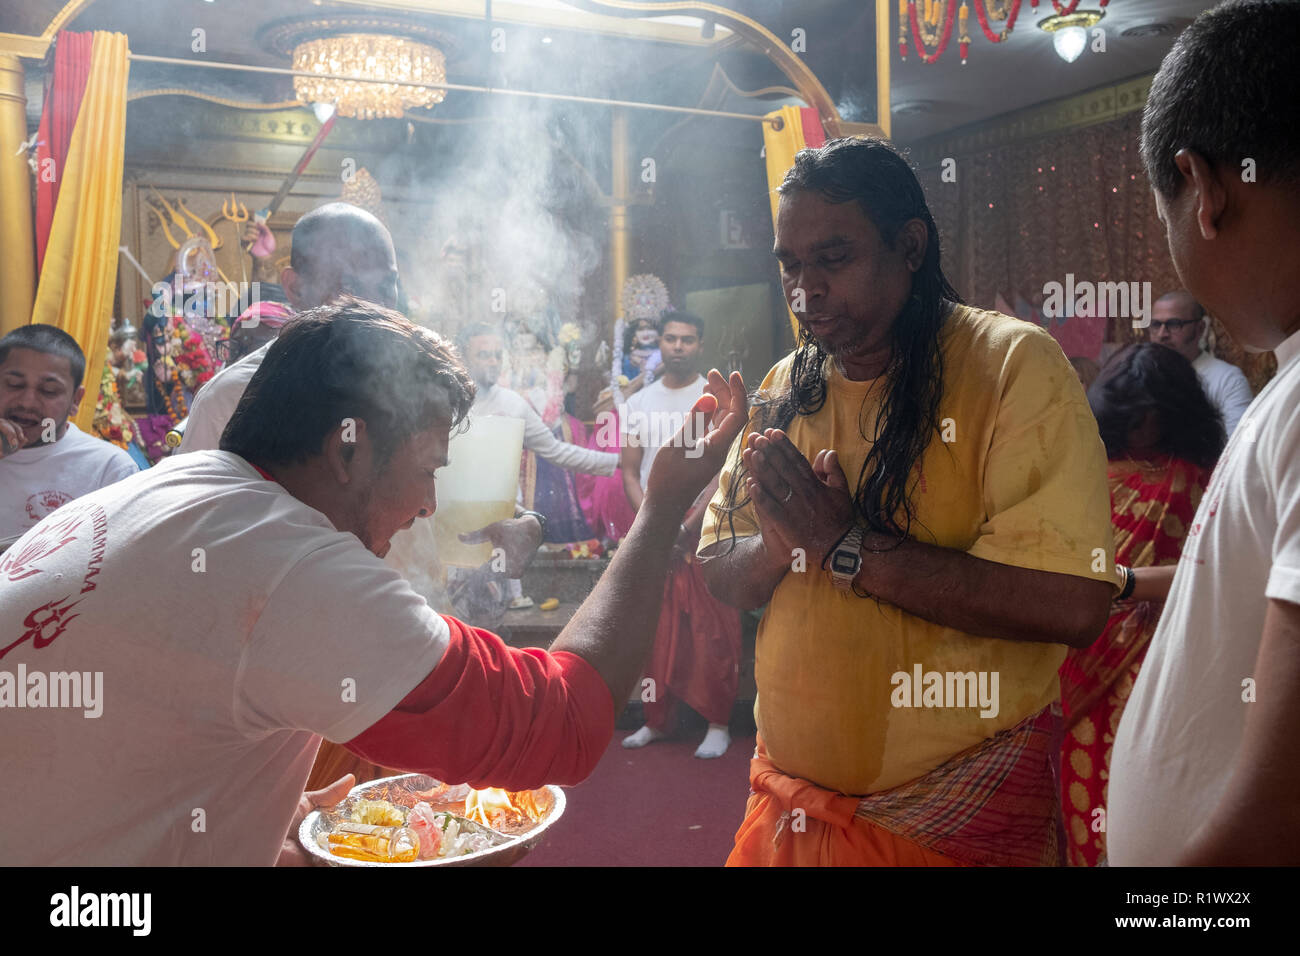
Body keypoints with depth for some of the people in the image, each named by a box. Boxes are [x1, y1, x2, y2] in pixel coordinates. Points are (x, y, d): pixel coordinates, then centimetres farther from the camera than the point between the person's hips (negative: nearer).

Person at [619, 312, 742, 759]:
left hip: (703, 528, -3)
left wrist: (688, 526, -13)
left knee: (712, 631, -1)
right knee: (655, 632, 5)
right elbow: (630, 472, 10)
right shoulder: (638, 403, 12)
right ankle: (657, 721, 16)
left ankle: (717, 724, 9)